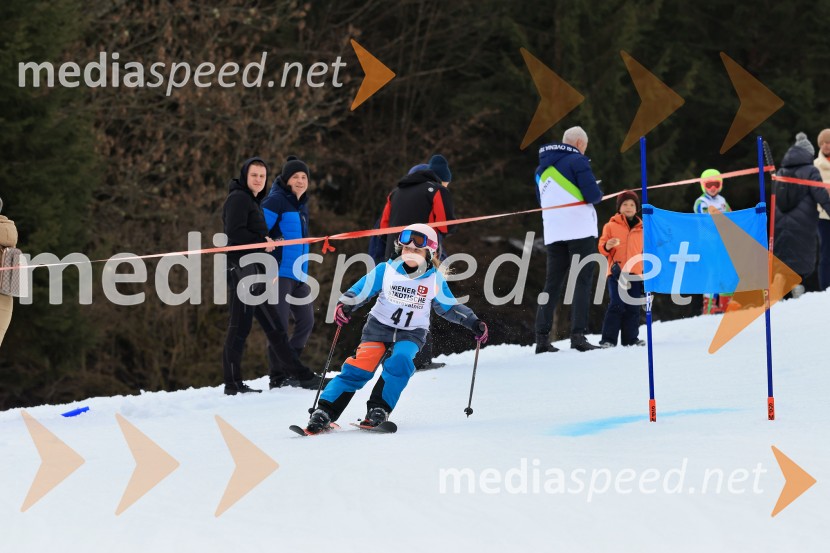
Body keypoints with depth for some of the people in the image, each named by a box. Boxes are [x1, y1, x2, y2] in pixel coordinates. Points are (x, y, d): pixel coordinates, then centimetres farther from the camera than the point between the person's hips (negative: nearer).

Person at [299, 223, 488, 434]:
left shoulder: (434, 279, -1)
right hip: (379, 327, -1)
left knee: (400, 360, -31)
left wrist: (473, 323, 3)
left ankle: (378, 411, -24)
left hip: (411, 334, 1)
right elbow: (359, 292, -1)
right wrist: (344, 306, -21)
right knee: (360, 367, -20)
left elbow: (449, 307, 12)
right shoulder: (385, 270, -4)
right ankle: (324, 413, -22)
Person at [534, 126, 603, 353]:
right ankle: (578, 334, -15)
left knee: (552, 283, 8)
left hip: (553, 233, 6)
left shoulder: (542, 168, 17)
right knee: (582, 282, -5)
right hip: (580, 229, -6)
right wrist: (598, 194, 10)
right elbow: (593, 194, -12)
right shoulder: (577, 161, -6)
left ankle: (542, 336, 2)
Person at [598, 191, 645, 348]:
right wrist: (607, 246, -21)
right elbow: (602, 246, 3)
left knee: (633, 308, 4)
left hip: (635, 275, 4)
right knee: (616, 305, -12)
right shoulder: (611, 226, 5)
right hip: (617, 273, -4)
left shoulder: (641, 229, 16)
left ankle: (631, 338, 10)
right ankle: (608, 339, -11)